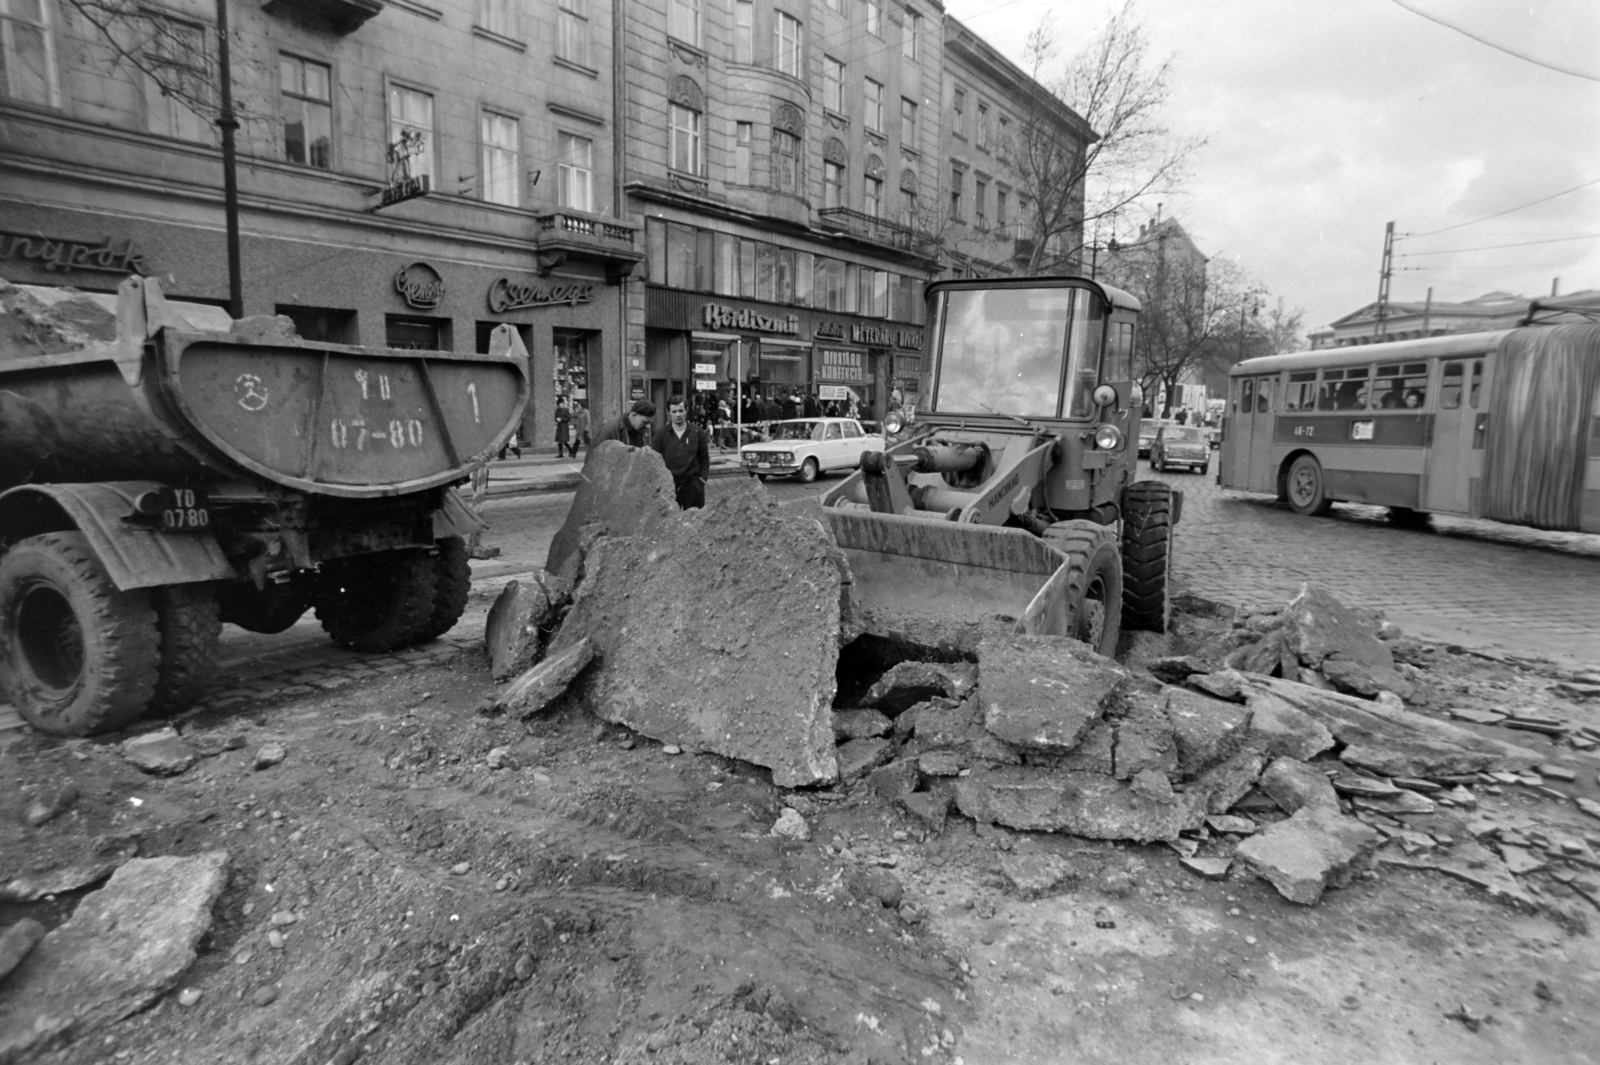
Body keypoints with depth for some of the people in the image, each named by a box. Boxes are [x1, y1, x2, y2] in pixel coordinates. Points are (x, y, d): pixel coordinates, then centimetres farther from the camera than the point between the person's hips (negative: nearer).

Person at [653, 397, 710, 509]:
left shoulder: (697, 432, 6)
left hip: (693, 484, 0)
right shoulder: (661, 434, 4)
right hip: (669, 485, 0)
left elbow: (704, 458, 11)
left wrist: (702, 477, 1)